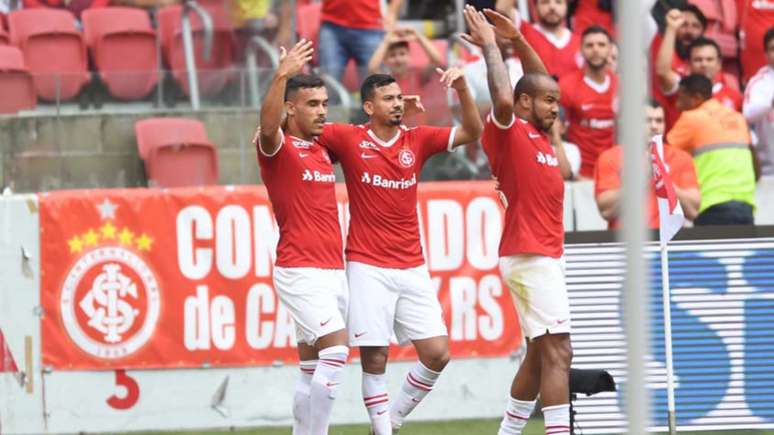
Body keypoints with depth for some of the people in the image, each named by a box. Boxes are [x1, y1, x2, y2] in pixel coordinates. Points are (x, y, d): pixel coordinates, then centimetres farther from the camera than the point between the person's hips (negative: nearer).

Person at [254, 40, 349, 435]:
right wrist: (281, 76, -44)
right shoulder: (278, 147, -7)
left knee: (314, 369, 9)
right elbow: (268, 126, -31)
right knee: (336, 351, -21)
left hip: (331, 271, 8)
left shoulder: (322, 149, 15)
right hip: (300, 271, -8)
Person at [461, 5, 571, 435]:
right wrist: (490, 47, -18)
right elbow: (504, 99, -29)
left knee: (540, 355, 13)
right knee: (557, 353, -15)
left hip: (545, 257, 10)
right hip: (530, 256, -10)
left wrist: (517, 39, 19)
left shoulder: (538, 134, 16)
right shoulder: (508, 132, -8)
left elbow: (541, 80, 30)